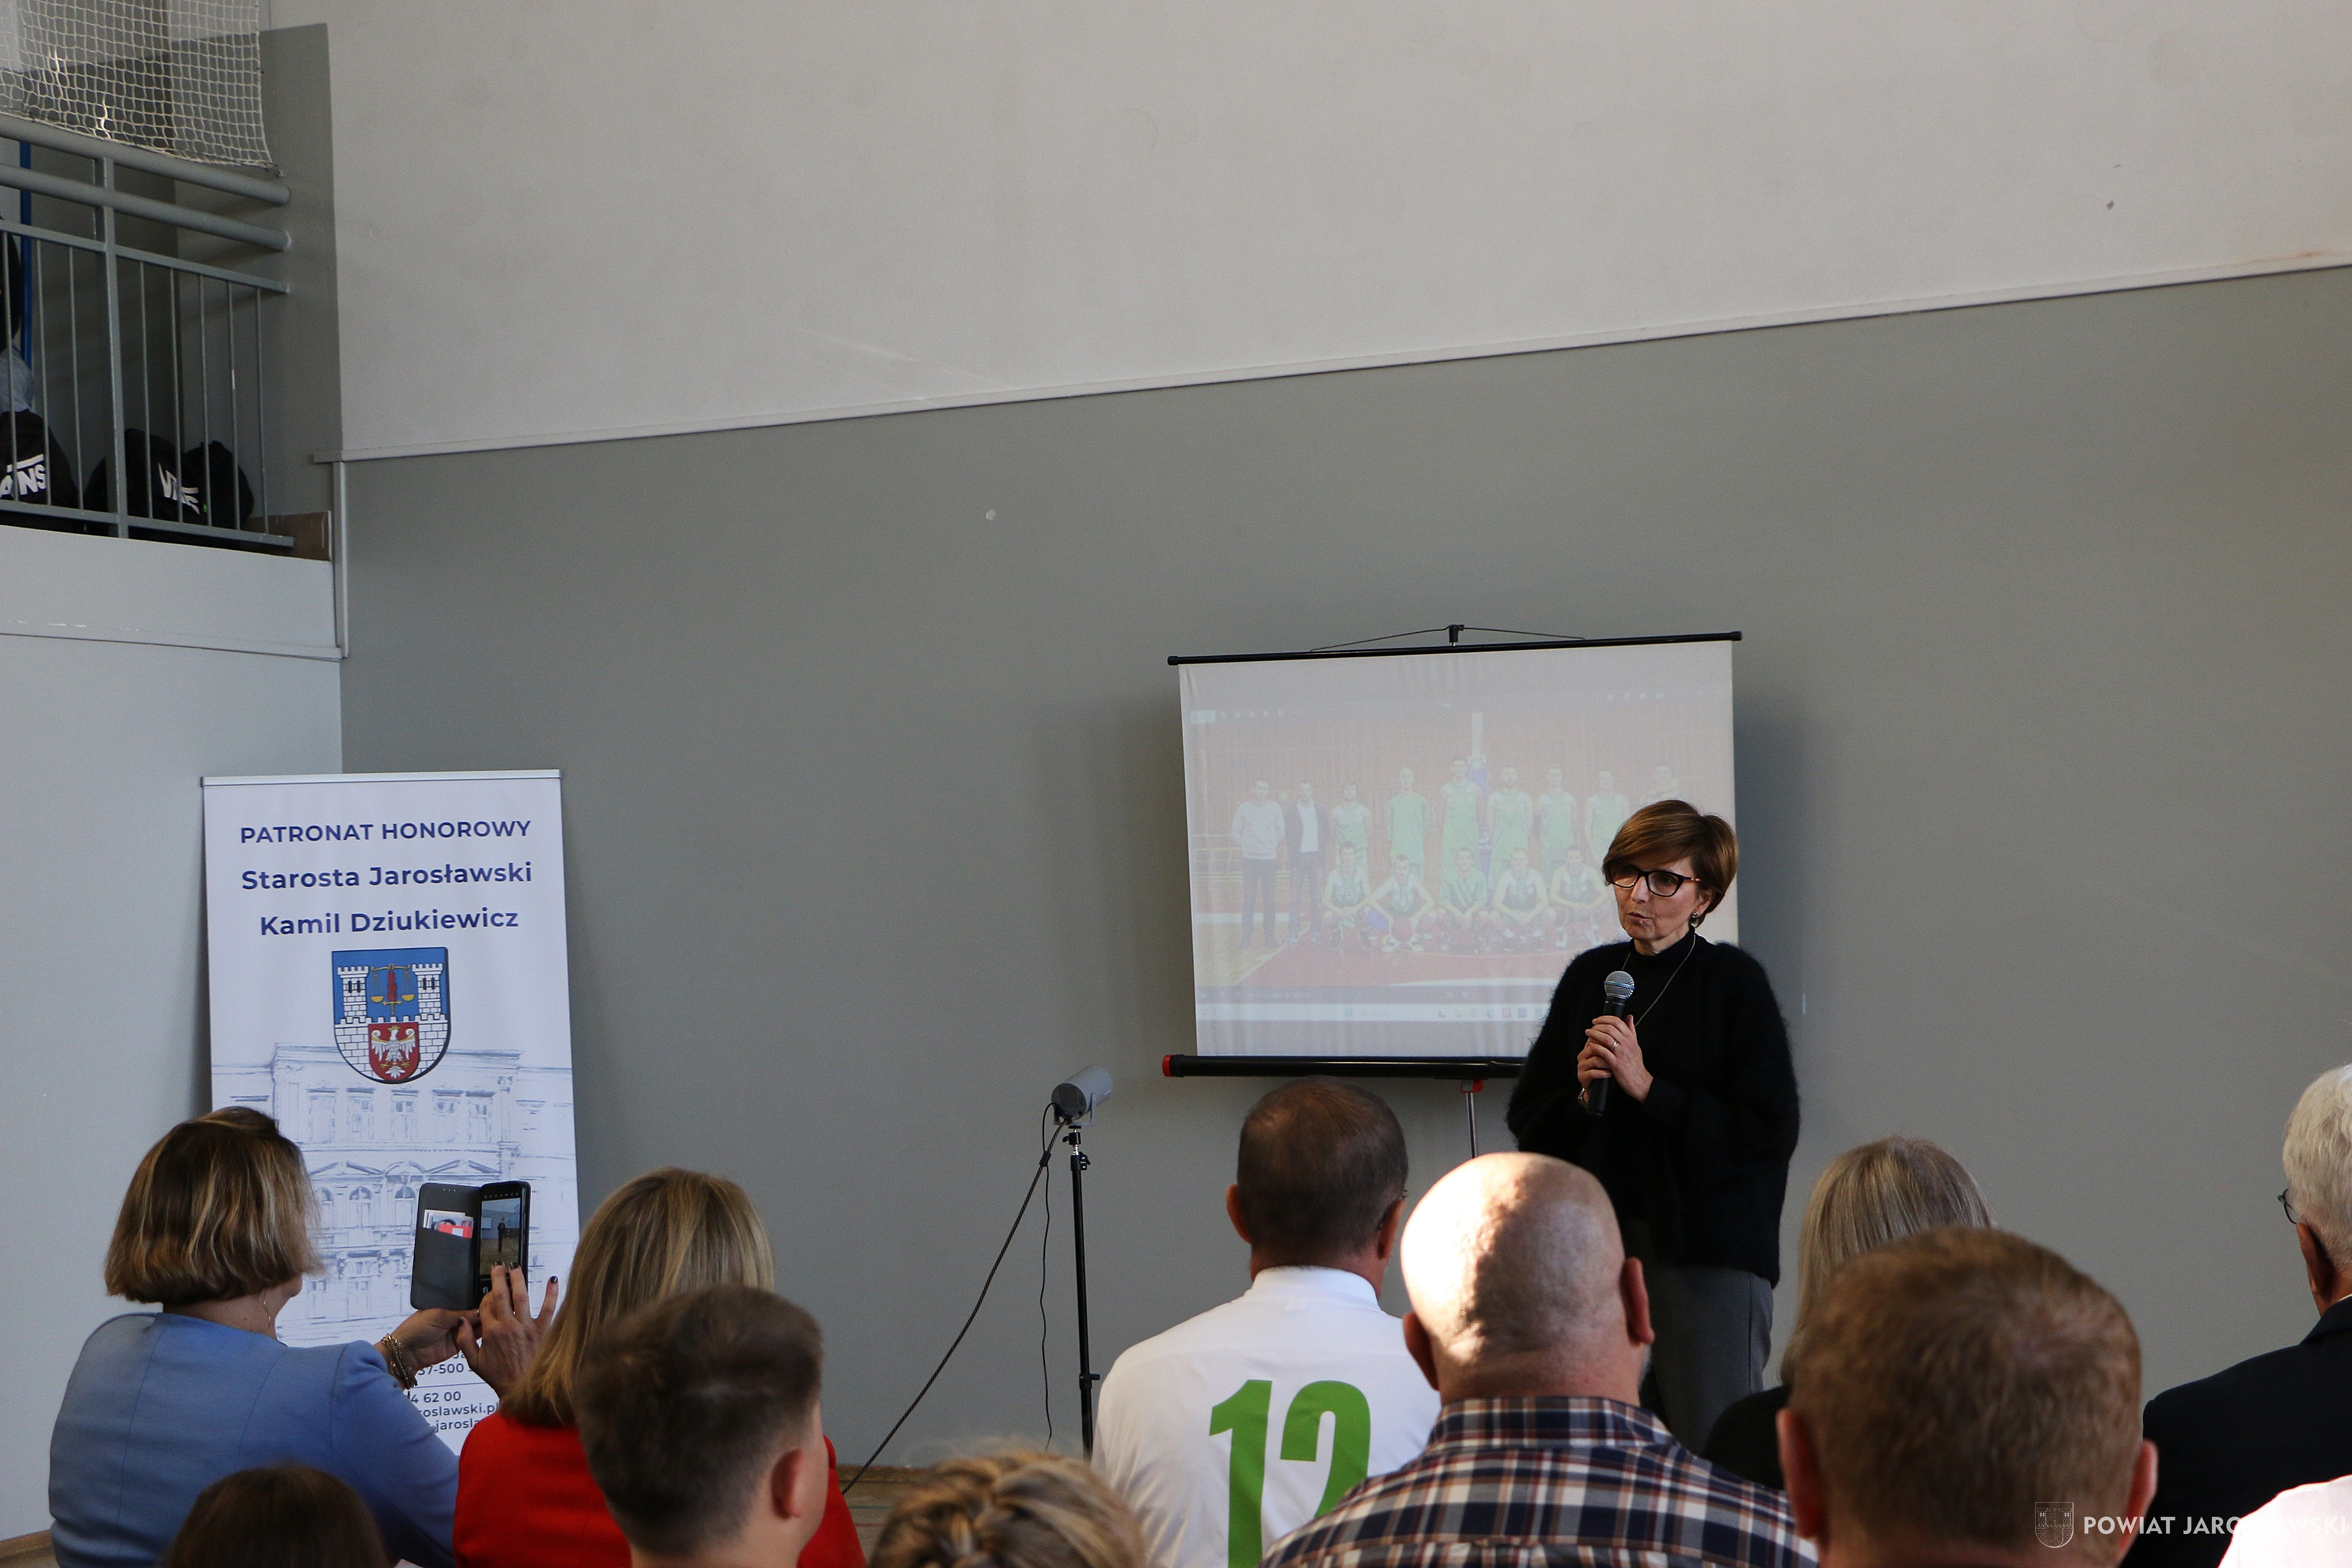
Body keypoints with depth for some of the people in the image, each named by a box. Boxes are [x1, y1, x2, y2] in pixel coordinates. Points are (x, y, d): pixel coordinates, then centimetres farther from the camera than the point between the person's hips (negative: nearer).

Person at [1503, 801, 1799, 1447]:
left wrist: (1647, 1088, -15)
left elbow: (1771, 1133, -11)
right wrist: (1581, 1091, -7)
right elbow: (1527, 1120, 13)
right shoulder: (1589, 976, 10)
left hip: (1709, 1251, -4)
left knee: (1712, 1444, -4)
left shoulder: (1734, 983, -3)